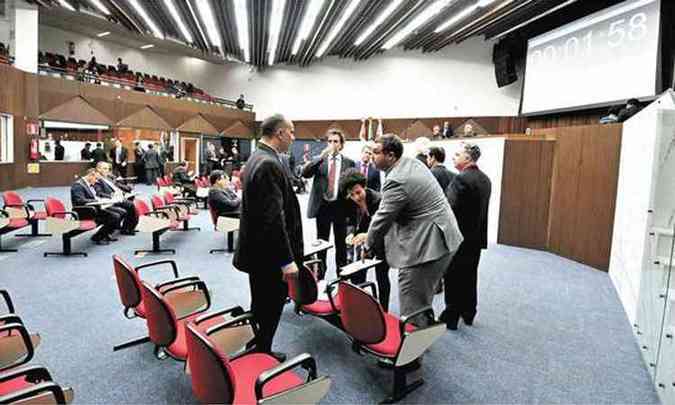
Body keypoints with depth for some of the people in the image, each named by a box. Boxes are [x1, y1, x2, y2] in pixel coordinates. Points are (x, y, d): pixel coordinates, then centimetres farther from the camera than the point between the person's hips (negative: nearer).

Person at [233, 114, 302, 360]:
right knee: (270, 307, 6)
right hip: (269, 254, -11)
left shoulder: (257, 157, 9)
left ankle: (257, 349, 39)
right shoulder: (269, 164, -23)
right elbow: (274, 218, -27)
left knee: (261, 304, 23)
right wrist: (287, 260, -22)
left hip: (257, 249, 11)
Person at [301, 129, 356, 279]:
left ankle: (341, 273, 22)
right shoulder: (319, 160, 3)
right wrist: (322, 156, -21)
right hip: (322, 206, 1)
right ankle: (320, 273, 26)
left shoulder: (349, 162, 3)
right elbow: (305, 173, -13)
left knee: (341, 242, 8)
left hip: (340, 207, 0)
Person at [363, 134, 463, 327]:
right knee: (422, 300, 23)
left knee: (412, 308, -2)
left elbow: (382, 219, -14)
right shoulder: (413, 162, 9)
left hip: (426, 245, -10)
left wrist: (368, 245, 5)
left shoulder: (396, 181, -21)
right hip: (441, 239, 11)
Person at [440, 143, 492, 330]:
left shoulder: (461, 179, -20)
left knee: (453, 279, 4)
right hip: (476, 237, 8)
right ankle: (468, 314, 31)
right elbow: (481, 208, 11)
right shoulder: (484, 179, 8)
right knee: (470, 276, 18)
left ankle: (451, 317, 14)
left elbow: (449, 207, -25)